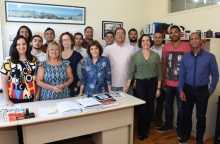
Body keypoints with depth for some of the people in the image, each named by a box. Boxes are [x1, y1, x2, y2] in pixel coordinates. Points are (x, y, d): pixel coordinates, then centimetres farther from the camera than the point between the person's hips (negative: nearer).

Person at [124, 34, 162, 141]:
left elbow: (159, 73, 2)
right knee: (142, 107, 0)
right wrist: (127, 85, -3)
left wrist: (158, 88, 0)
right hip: (140, 83, -1)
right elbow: (132, 72, 2)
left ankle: (146, 130, 29)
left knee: (150, 106, 9)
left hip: (152, 83, 1)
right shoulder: (136, 55, 0)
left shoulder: (156, 55, 1)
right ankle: (141, 132, 19)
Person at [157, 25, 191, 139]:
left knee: (181, 107, 10)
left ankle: (180, 129, 28)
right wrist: (163, 80, 5)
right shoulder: (165, 47, 2)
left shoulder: (186, 47, -9)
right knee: (168, 105, 18)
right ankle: (168, 124, 38)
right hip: (168, 83, 4)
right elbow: (164, 64, 7)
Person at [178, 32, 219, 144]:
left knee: (201, 117, 10)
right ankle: (186, 135, 35)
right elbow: (182, 75, 2)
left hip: (202, 91, -1)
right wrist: (181, 90, -3)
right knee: (187, 114, 14)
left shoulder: (210, 57, -6)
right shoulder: (185, 57, 0)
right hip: (188, 90, 2)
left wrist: (211, 89, 1)